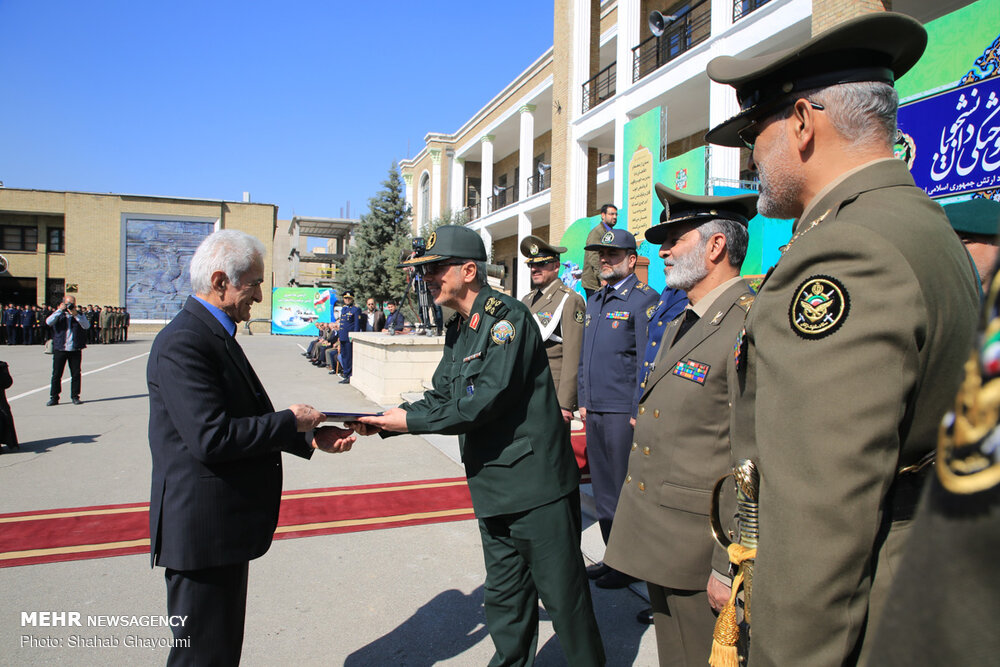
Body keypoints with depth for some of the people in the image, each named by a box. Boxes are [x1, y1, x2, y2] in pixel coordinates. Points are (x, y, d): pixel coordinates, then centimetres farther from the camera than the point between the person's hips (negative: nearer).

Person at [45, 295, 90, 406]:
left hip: (75, 350, 0)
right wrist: (60, 310, -12)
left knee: (76, 374, 2)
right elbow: (49, 322, -12)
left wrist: (75, 314, -19)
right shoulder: (59, 315, 7)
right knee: (56, 374, 1)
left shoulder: (79, 316, 8)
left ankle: (75, 396, 12)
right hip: (60, 350, 0)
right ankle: (54, 397, 9)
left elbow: (86, 325, -10)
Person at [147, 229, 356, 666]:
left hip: (225, 528, 10)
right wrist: (290, 422, -16)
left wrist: (310, 438, 6)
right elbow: (211, 438, -28)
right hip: (201, 531, -10)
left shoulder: (215, 335, 12)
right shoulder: (183, 343, -21)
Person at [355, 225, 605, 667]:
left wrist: (411, 421, -17)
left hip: (536, 485, -8)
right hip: (492, 487, 8)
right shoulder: (458, 329, 12)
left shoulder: (506, 317, -16)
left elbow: (487, 401, -23)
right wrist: (384, 422, -2)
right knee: (505, 596, 20)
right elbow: (442, 398, 12)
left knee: (563, 596, 7)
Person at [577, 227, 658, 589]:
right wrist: (583, 400, 15)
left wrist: (639, 413, -15)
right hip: (595, 411, 8)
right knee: (603, 488, 15)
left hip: (624, 413, -8)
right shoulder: (595, 301, 16)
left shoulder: (644, 299, -9)